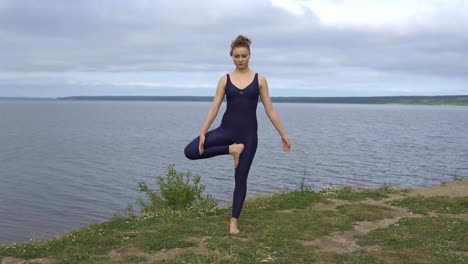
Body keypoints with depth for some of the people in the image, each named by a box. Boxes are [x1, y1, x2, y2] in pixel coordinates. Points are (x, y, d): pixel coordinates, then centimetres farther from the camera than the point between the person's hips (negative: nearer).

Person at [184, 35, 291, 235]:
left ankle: (234, 221, 17)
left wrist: (283, 134, 1)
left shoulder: (259, 79, 1)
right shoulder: (225, 80, 2)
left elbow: (269, 109, 3)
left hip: (248, 133, -1)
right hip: (227, 129, 1)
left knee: (241, 178, 3)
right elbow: (214, 108, -2)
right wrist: (203, 133, -11)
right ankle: (231, 149, -3)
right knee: (190, 151, -15)